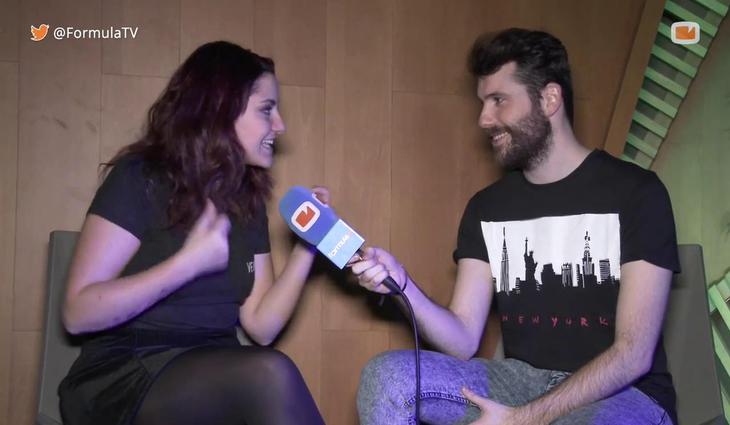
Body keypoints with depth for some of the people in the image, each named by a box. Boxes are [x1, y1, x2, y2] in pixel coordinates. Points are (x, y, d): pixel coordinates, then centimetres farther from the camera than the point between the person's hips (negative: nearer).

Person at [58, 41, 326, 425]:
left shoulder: (248, 201, 11)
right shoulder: (140, 179, -6)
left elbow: (261, 326, 7)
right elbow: (78, 313, -13)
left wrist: (306, 246, -4)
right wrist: (190, 262, -20)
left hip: (215, 376, 5)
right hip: (124, 377, -5)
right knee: (271, 375, -32)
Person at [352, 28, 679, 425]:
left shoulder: (635, 193, -7)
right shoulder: (486, 207, 8)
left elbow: (633, 354, -13)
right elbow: (463, 342, 1)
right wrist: (402, 286, -18)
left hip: (622, 392, -5)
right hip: (521, 379, 5)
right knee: (386, 376, -19)